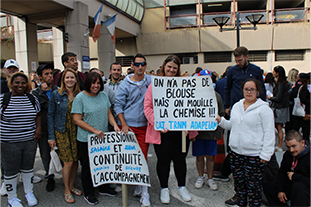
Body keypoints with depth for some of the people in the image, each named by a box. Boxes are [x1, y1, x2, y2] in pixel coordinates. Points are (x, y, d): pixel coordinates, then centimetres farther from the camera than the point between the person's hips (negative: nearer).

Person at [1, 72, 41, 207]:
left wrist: (38, 128, 0)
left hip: (30, 141, 3)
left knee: (28, 167, 18)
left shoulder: (32, 99, 4)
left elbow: (38, 115, 15)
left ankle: (29, 192, 38)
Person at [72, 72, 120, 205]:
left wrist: (115, 125, -8)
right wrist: (94, 130, -19)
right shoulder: (80, 98, -10)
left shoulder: (103, 95, 5)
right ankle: (88, 193, 29)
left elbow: (108, 113, 9)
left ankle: (103, 188, 38)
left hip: (103, 137, 5)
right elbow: (77, 120, -13)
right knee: (88, 165, 10)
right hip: (86, 139, -4)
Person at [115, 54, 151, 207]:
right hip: (127, 126, 0)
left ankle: (143, 191, 12)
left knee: (142, 158, 0)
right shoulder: (125, 84, 1)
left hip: (144, 126, 1)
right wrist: (124, 125, -9)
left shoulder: (151, 81, 6)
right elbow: (118, 105, 0)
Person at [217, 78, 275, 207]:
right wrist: (221, 121, 3)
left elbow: (269, 133, -9)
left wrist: (265, 155, -12)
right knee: (239, 183, 18)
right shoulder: (236, 106, 11)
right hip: (235, 153, 6)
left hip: (254, 155, -6)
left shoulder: (263, 108, -7)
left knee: (253, 186, 5)